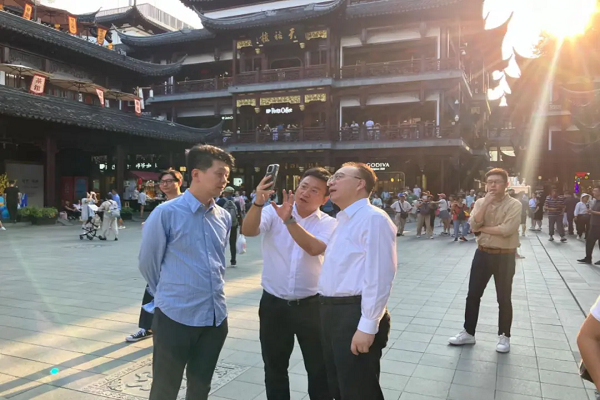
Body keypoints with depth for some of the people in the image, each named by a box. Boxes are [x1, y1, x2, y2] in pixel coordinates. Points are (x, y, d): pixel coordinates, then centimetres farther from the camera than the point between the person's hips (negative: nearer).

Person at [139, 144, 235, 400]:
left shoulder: (224, 217, 3)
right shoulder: (166, 213, -12)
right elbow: (147, 263, -3)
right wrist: (168, 295, 9)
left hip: (216, 318, 5)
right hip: (175, 318, -4)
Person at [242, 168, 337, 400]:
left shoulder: (329, 224, -4)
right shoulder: (272, 213, -3)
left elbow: (314, 248, -23)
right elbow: (248, 231, -21)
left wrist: (289, 220, -32)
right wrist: (259, 202, -37)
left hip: (311, 306, 0)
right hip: (273, 304, 1)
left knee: (319, 368, 13)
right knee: (274, 368, 17)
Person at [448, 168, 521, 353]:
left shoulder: (514, 204, -10)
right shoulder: (480, 202, 4)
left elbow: (506, 230, -23)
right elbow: (474, 225, -12)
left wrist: (482, 228, -12)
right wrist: (485, 203, -17)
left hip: (504, 257, -4)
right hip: (482, 254, 4)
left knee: (503, 298, 8)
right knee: (473, 295, 9)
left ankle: (504, 336, 25)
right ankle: (468, 333, 22)